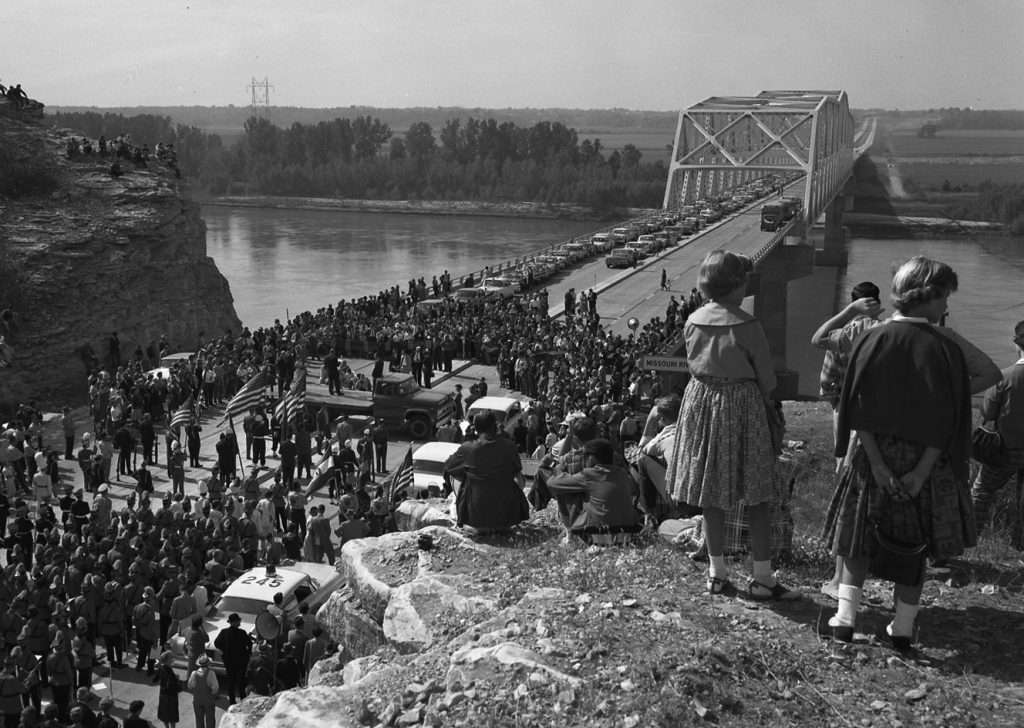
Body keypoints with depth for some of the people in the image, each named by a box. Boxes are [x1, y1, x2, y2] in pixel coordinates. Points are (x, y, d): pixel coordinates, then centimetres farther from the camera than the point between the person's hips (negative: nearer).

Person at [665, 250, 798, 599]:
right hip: (741, 404, -5)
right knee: (757, 494, 3)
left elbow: (694, 362, 8)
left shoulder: (692, 322, -1)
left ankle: (717, 574, 19)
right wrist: (764, 400, 11)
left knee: (710, 491, 12)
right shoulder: (746, 326, -16)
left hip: (700, 400, 5)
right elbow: (765, 374, -8)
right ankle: (762, 578, 5)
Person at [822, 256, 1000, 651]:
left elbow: (860, 410, -11)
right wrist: (922, 472, -11)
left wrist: (877, 464, -10)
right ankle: (902, 629, 16)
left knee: (859, 537, 14)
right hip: (924, 459, 0)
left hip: (874, 455, 1)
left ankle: (845, 617, 6)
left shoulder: (871, 340, -7)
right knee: (914, 544, 13)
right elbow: (945, 422, -13)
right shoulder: (946, 348, -10)